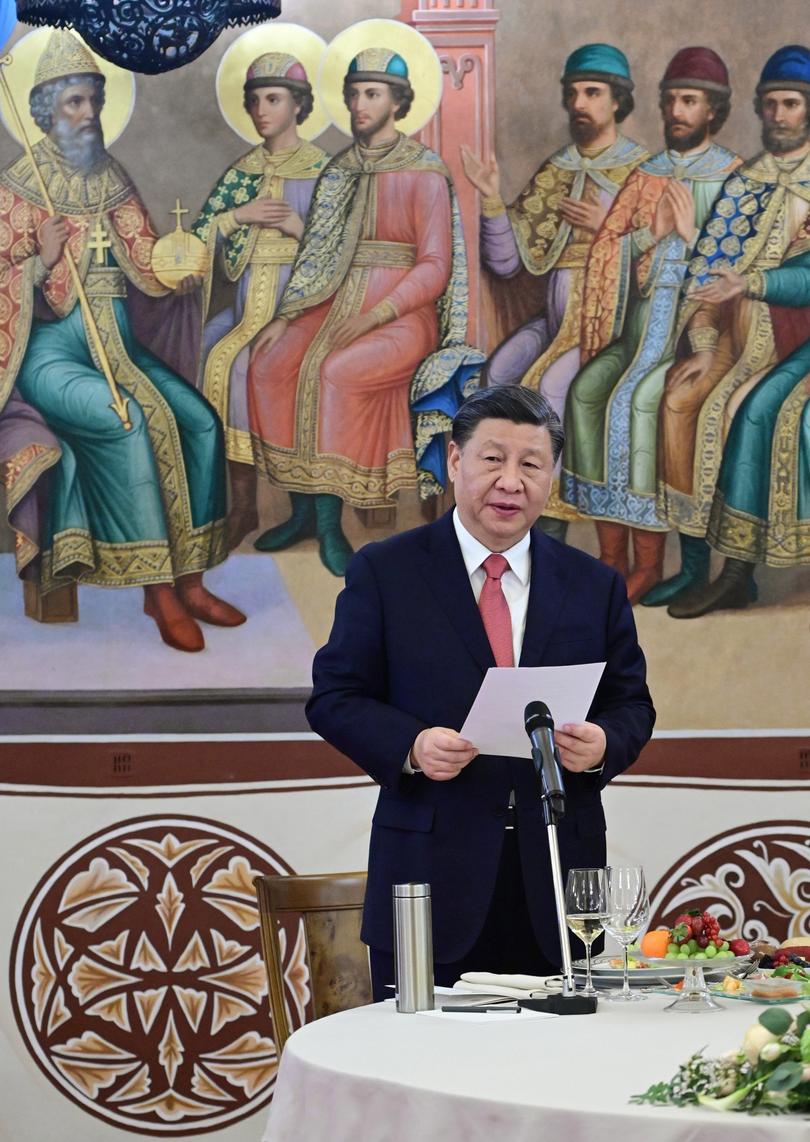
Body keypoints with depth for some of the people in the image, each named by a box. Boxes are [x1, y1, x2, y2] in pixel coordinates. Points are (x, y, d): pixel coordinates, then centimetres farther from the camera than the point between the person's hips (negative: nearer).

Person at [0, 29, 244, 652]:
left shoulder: (113, 180, 12)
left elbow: (151, 270, 6)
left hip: (119, 343, 5)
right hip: (53, 353, -5)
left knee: (200, 418, -18)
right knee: (129, 418, -32)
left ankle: (188, 580, -11)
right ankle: (159, 589, -26)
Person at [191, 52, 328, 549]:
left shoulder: (323, 170, 3)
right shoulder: (242, 172, 15)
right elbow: (199, 237, 8)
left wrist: (299, 227, -14)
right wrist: (240, 215, -7)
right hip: (249, 300, 5)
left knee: (232, 360, -27)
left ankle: (244, 505, -20)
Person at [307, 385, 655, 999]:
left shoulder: (596, 585, 11)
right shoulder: (385, 571, 3)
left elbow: (632, 704, 13)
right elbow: (335, 697, 1)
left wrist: (604, 745, -10)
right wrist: (410, 746, -17)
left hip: (556, 884, 2)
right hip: (433, 880, -2)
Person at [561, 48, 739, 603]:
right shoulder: (647, 174, 17)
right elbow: (606, 249, 10)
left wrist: (691, 234, -11)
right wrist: (650, 234, -5)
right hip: (642, 321, 5)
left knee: (635, 401, -26)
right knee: (588, 390, -17)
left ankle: (649, 562, -16)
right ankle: (612, 556, -10)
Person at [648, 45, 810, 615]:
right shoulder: (742, 182, 16)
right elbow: (707, 269, 9)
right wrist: (703, 346, -3)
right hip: (737, 324, 4)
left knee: (728, 407, -24)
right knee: (679, 398, -17)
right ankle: (694, 561, -12)